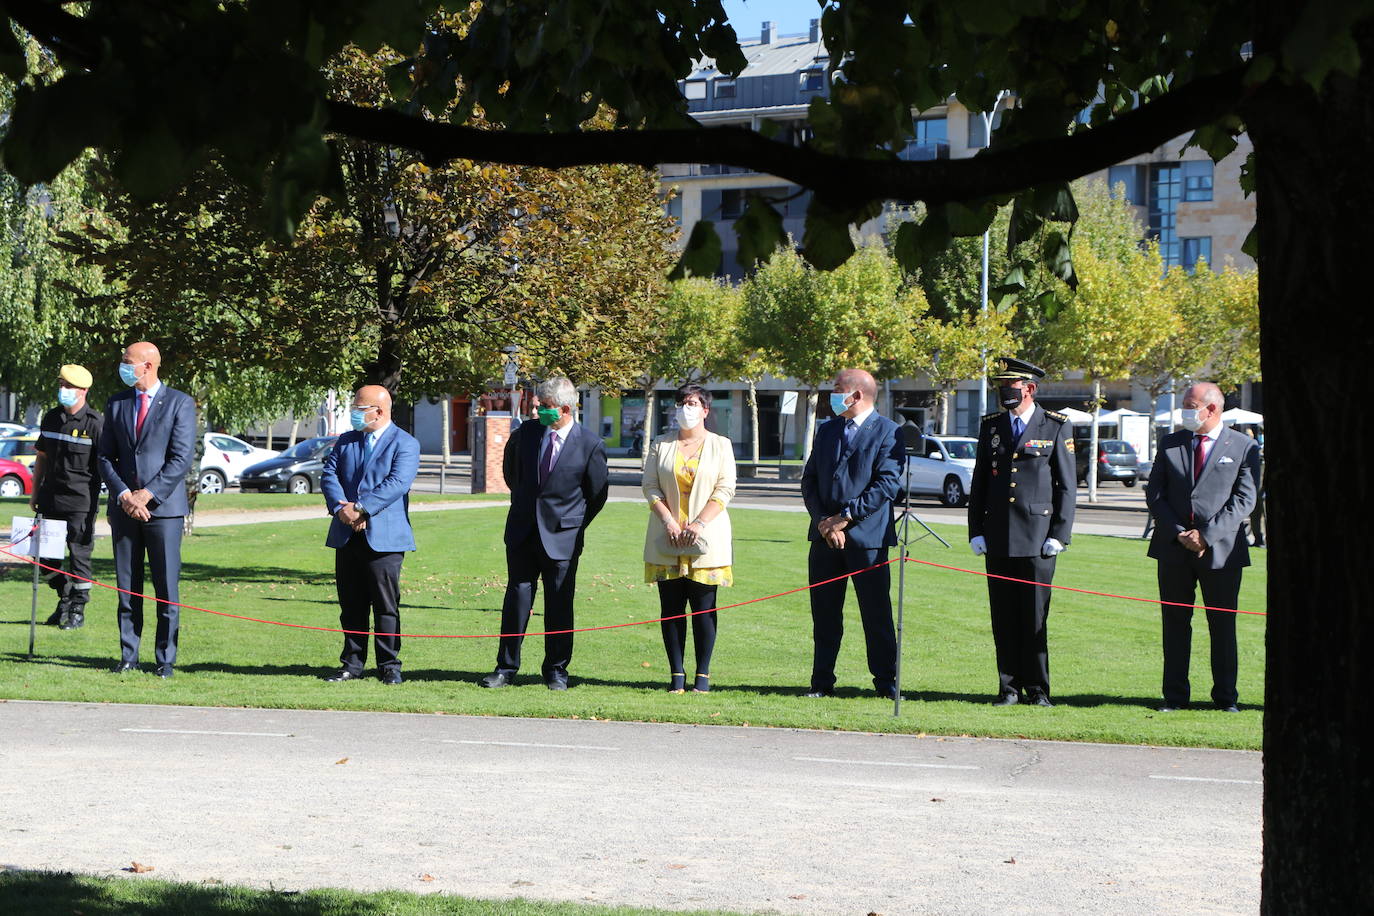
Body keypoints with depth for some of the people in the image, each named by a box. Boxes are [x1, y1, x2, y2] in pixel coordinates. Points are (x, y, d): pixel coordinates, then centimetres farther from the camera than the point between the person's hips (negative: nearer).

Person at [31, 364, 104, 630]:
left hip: (81, 501, -6)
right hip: (50, 498, 6)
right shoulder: (51, 418, 10)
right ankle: (65, 599, 27)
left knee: (79, 554, -2)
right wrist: (35, 493, 17)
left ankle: (78, 610, 9)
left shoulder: (96, 423, -8)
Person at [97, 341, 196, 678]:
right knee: (127, 587, 5)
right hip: (124, 507, 4)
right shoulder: (116, 404, 12)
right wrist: (124, 494, -7)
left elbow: (182, 458, -7)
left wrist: (148, 495, -13)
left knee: (167, 588, -2)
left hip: (163, 508, -4)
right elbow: (106, 457, 9)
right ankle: (128, 657, 10)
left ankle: (166, 660, 4)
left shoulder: (180, 403, 0)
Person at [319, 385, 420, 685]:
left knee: (386, 605, -2)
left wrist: (360, 508, -22)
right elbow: (329, 475, 6)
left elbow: (397, 483, -15)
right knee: (351, 604, 8)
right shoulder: (346, 441, 16)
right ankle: (352, 663, 15)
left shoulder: (405, 444, -2)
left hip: (384, 537, -5)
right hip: (347, 536, 5)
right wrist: (341, 507, -13)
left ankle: (389, 666, 5)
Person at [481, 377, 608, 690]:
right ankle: (505, 669, 8)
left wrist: (575, 526, 6)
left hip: (561, 535, -3)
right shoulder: (526, 432, 2)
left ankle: (556, 672, 14)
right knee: (517, 597, 2)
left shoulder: (590, 445, -9)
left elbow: (597, 495, 3)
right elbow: (509, 467, 25)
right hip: (522, 532, 3)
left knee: (559, 605, 3)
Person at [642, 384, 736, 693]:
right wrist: (669, 523, -9)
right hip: (666, 540, 2)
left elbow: (725, 489, -1)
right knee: (671, 607, 1)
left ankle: (703, 675, 3)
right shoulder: (661, 445, 11)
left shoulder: (720, 445, 6)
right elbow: (650, 487, 5)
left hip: (705, 539, -2)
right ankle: (676, 674, 5)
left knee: (704, 607, -1)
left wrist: (699, 523, -13)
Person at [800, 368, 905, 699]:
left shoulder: (887, 432, -4)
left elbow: (887, 484, -12)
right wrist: (823, 521, -5)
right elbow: (809, 480, 11)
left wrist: (845, 517, -14)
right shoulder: (826, 430, 15)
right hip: (824, 535, 5)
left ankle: (887, 684, 7)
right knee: (824, 613, 8)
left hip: (867, 536, -5)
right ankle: (822, 682, 13)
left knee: (876, 615, -1)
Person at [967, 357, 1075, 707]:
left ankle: (1037, 689, 9)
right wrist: (976, 531, 7)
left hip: (1037, 537, -3)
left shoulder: (1056, 427, 1)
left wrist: (1059, 534, -5)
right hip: (997, 538, 3)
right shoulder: (990, 426, 11)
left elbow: (1067, 486, 1)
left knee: (1035, 616, -1)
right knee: (1004, 617, 5)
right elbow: (979, 483, 14)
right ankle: (1009, 688, 11)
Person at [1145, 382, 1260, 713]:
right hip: (1173, 549, 3)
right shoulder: (1170, 444, 9)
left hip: (1221, 550, -3)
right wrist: (1178, 533, -8)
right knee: (1175, 624, 6)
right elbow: (1154, 493, 6)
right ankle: (1174, 695, 11)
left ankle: (1225, 696, 12)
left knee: (1223, 626, 3)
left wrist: (1206, 535, -14)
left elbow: (1244, 500, -6)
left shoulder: (1244, 447, 0)